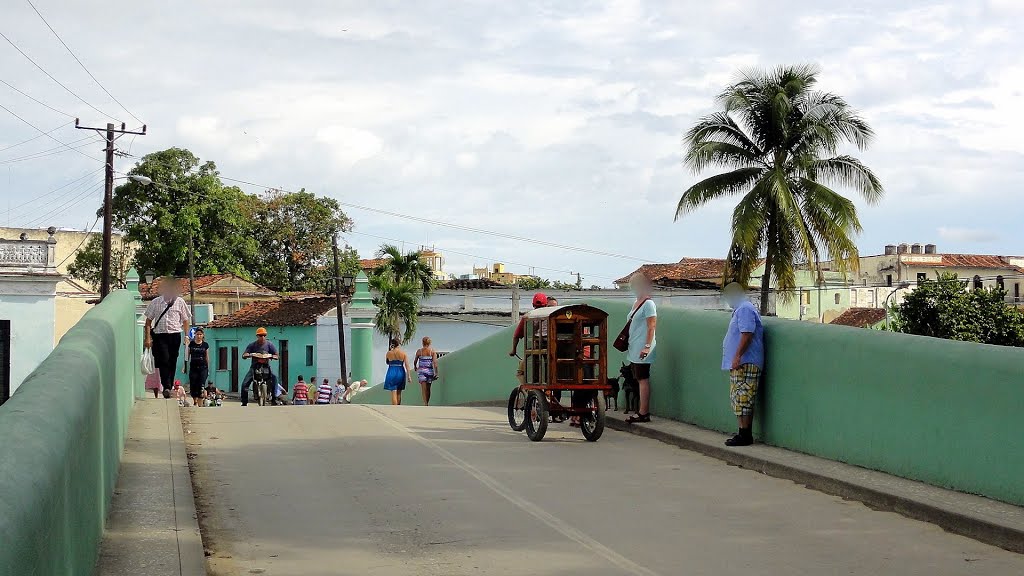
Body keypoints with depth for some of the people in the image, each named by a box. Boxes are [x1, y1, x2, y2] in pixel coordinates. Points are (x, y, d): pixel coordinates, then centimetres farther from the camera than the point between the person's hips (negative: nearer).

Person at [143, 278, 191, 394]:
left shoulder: (179, 302, 8)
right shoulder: (155, 302, 8)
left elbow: (185, 320, 12)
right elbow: (148, 321, 10)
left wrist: (186, 336, 2)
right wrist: (147, 338, 1)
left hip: (175, 335, 1)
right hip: (160, 335, -1)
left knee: (172, 363, 4)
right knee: (164, 360, -14)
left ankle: (170, 387, 12)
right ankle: (166, 387, -17)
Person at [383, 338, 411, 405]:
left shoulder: (388, 353, -3)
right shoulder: (403, 353, -4)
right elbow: (407, 365, -6)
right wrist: (409, 376, -3)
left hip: (391, 373, -1)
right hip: (400, 373, 1)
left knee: (393, 393, -3)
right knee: (399, 393, 16)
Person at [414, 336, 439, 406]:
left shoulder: (419, 351, 0)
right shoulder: (433, 351, 0)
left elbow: (415, 361, 10)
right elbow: (435, 362, -8)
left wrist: (415, 367, 31)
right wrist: (436, 373, -7)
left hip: (421, 370, -2)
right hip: (430, 371, 2)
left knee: (423, 388, -7)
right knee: (428, 389, 14)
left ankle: (425, 403, -21)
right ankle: (427, 403, 20)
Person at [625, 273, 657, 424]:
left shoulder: (648, 304, -9)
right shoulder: (636, 303, 18)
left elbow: (651, 327, -14)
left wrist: (647, 346, -20)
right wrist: (625, 342, 21)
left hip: (642, 350, -9)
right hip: (634, 349, 9)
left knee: (643, 379, -8)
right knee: (640, 379, 8)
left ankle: (643, 413, -7)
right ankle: (643, 412, 9)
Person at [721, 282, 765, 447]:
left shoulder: (745, 309, -12)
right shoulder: (740, 310, 22)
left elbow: (747, 334, -22)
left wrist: (737, 356, -24)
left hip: (745, 364, -11)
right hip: (739, 365, 11)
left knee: (742, 401, -10)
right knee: (740, 401, 11)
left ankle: (745, 435, -10)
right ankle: (744, 434, 14)